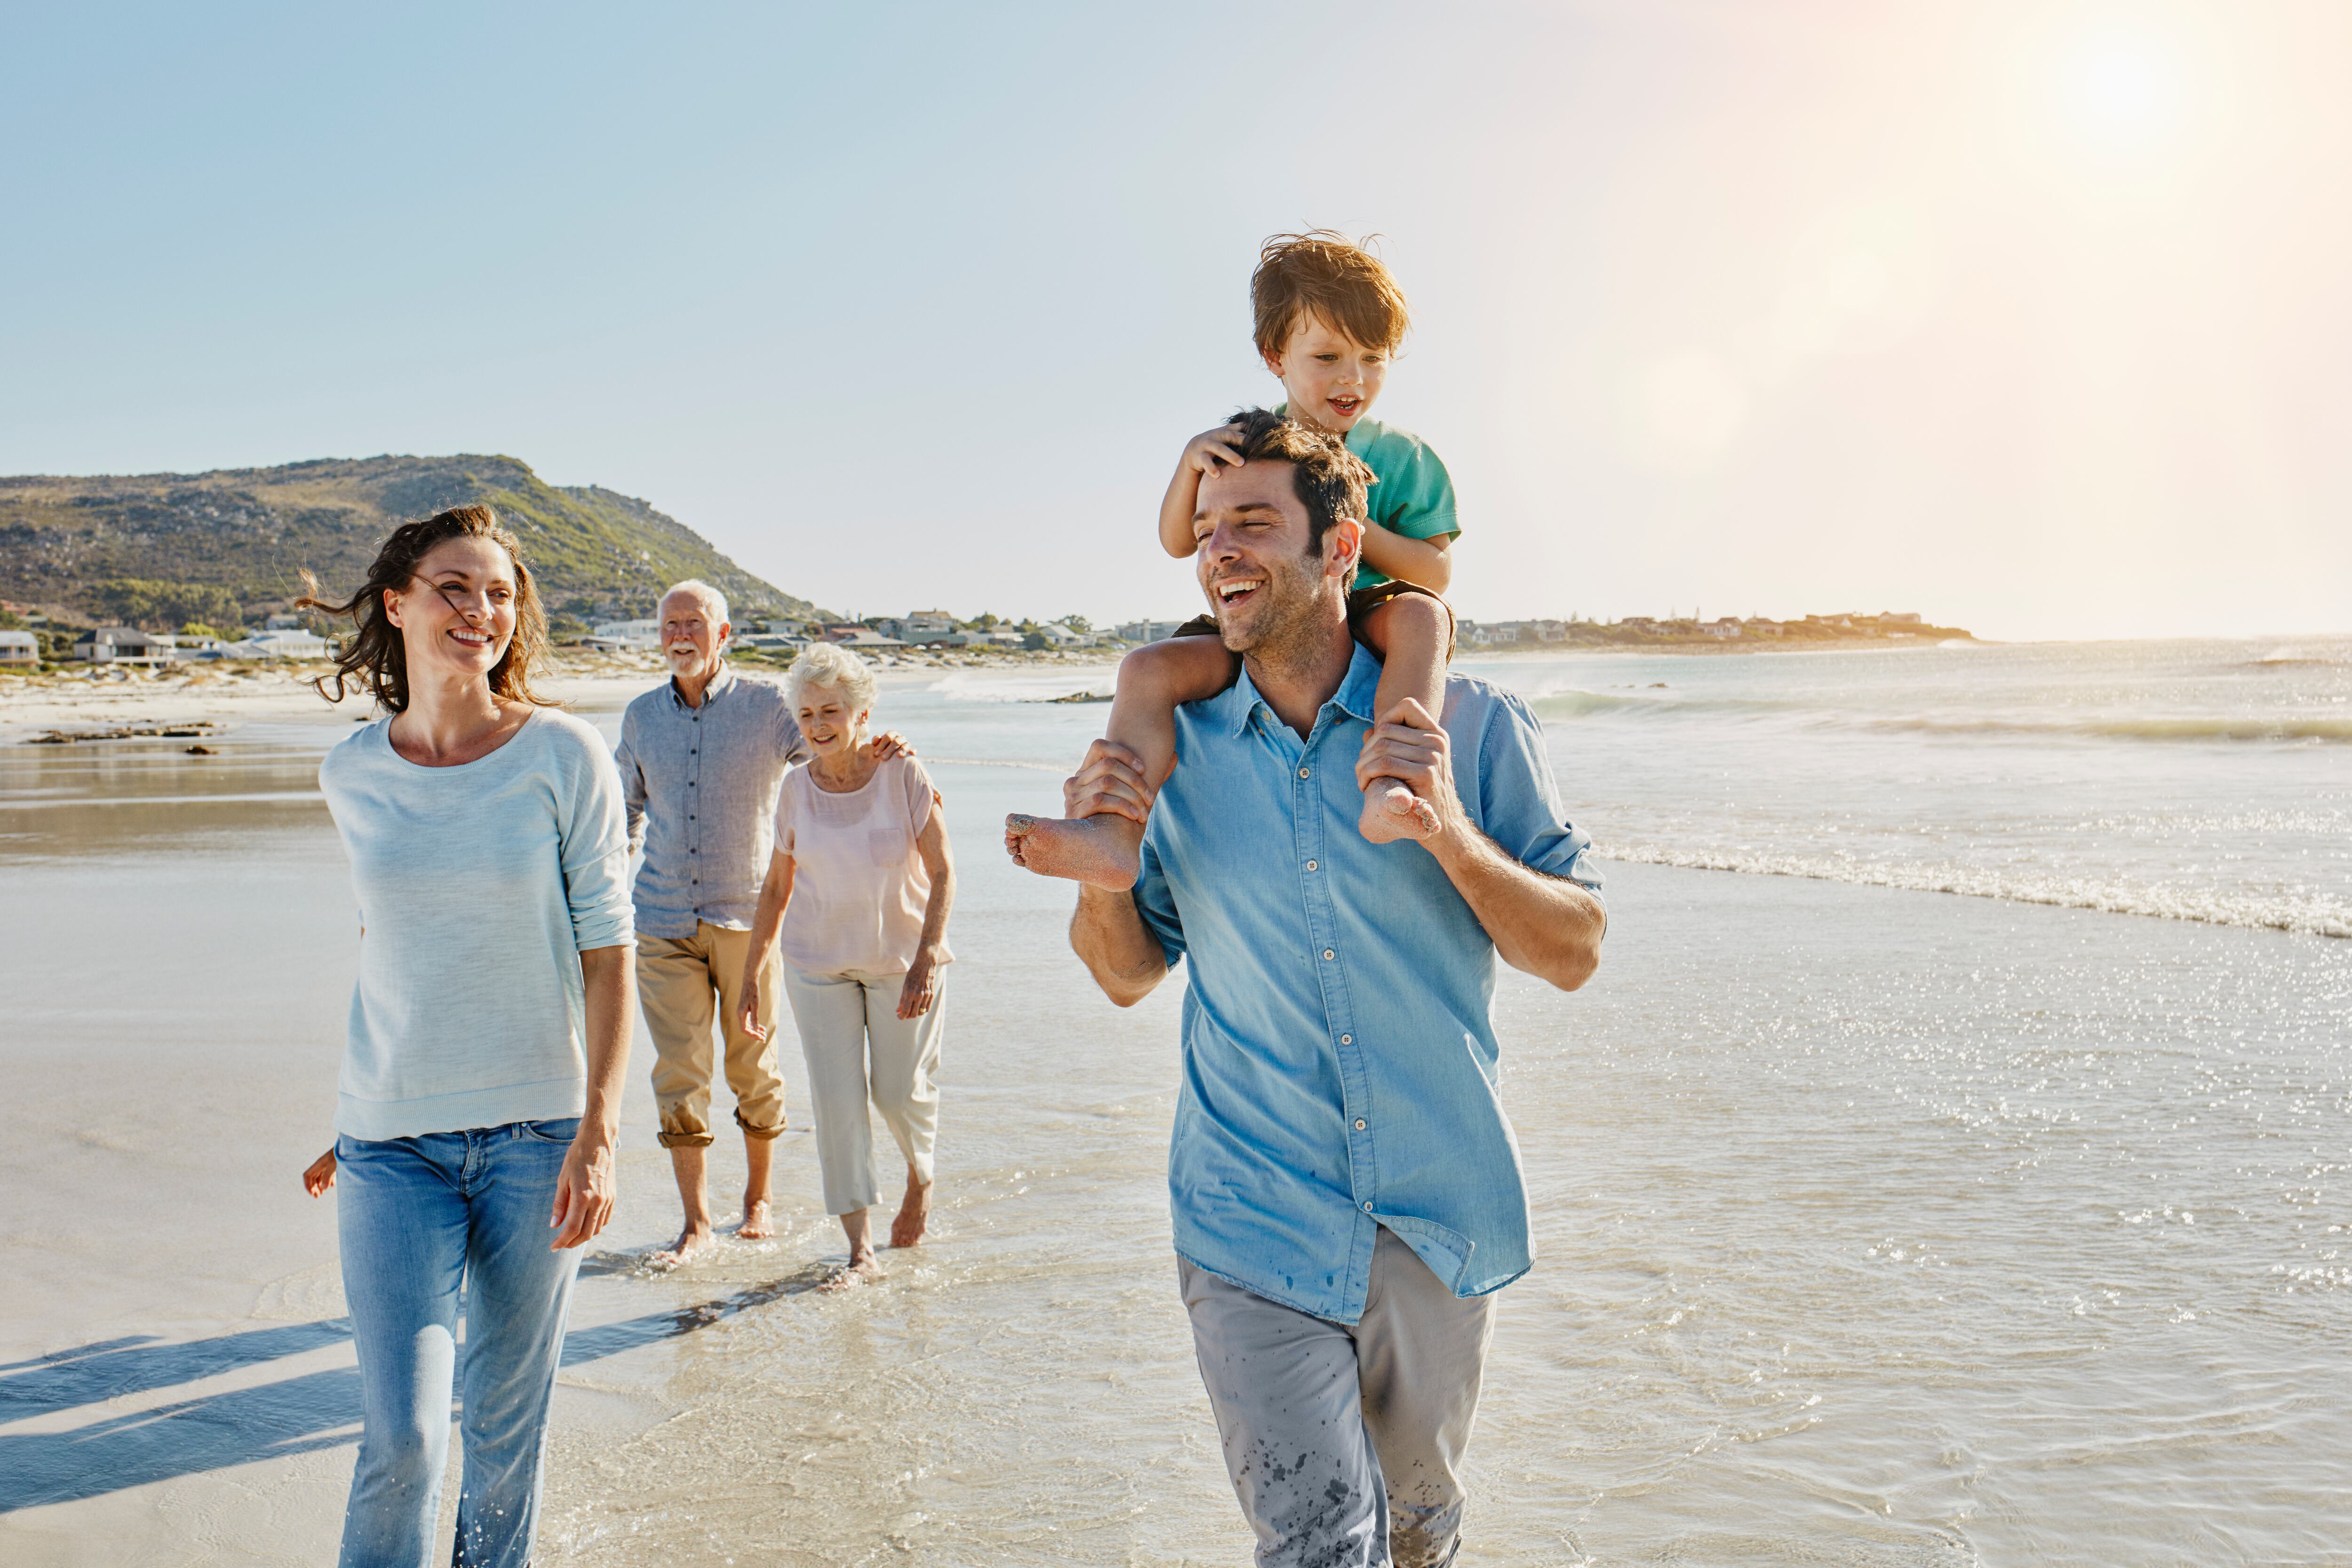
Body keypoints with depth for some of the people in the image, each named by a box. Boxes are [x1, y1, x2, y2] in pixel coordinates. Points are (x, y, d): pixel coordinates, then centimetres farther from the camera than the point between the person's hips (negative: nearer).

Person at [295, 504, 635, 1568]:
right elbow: (380, 944, 14)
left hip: (536, 1131, -1)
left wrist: (599, 1131, -12)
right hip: (393, 1139, 2)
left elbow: (606, 951, -5)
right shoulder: (351, 776, 3)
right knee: (400, 1432, -5)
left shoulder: (563, 757, -7)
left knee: (506, 1420, 10)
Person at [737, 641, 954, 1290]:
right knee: (835, 1098, -4)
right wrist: (750, 974, 7)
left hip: (902, 957, -2)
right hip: (818, 962, 2)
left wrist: (927, 959, -20)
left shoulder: (903, 774, -12)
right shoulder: (796, 788, -3)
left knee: (900, 1091, 5)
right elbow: (777, 886, 7)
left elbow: (942, 873, -11)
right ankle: (860, 1251, 3)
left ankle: (921, 1177, 39)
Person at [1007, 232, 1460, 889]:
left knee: (1419, 614, -35)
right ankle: (1115, 833, -38)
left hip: (1360, 620, -1)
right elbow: (1177, 541, 4)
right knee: (1150, 668, -25)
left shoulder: (1401, 457, 4)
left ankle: (1387, 786, -51)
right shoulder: (1241, 442, 8)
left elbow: (1437, 573, 0)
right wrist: (1191, 459, -16)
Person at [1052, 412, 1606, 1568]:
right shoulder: (1175, 747, -2)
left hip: (1437, 1220, 1)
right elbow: (1128, 976, 7)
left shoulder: (1472, 729, -6)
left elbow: (1575, 953, -6)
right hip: (1254, 1221, 0)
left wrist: (1447, 829, -22)